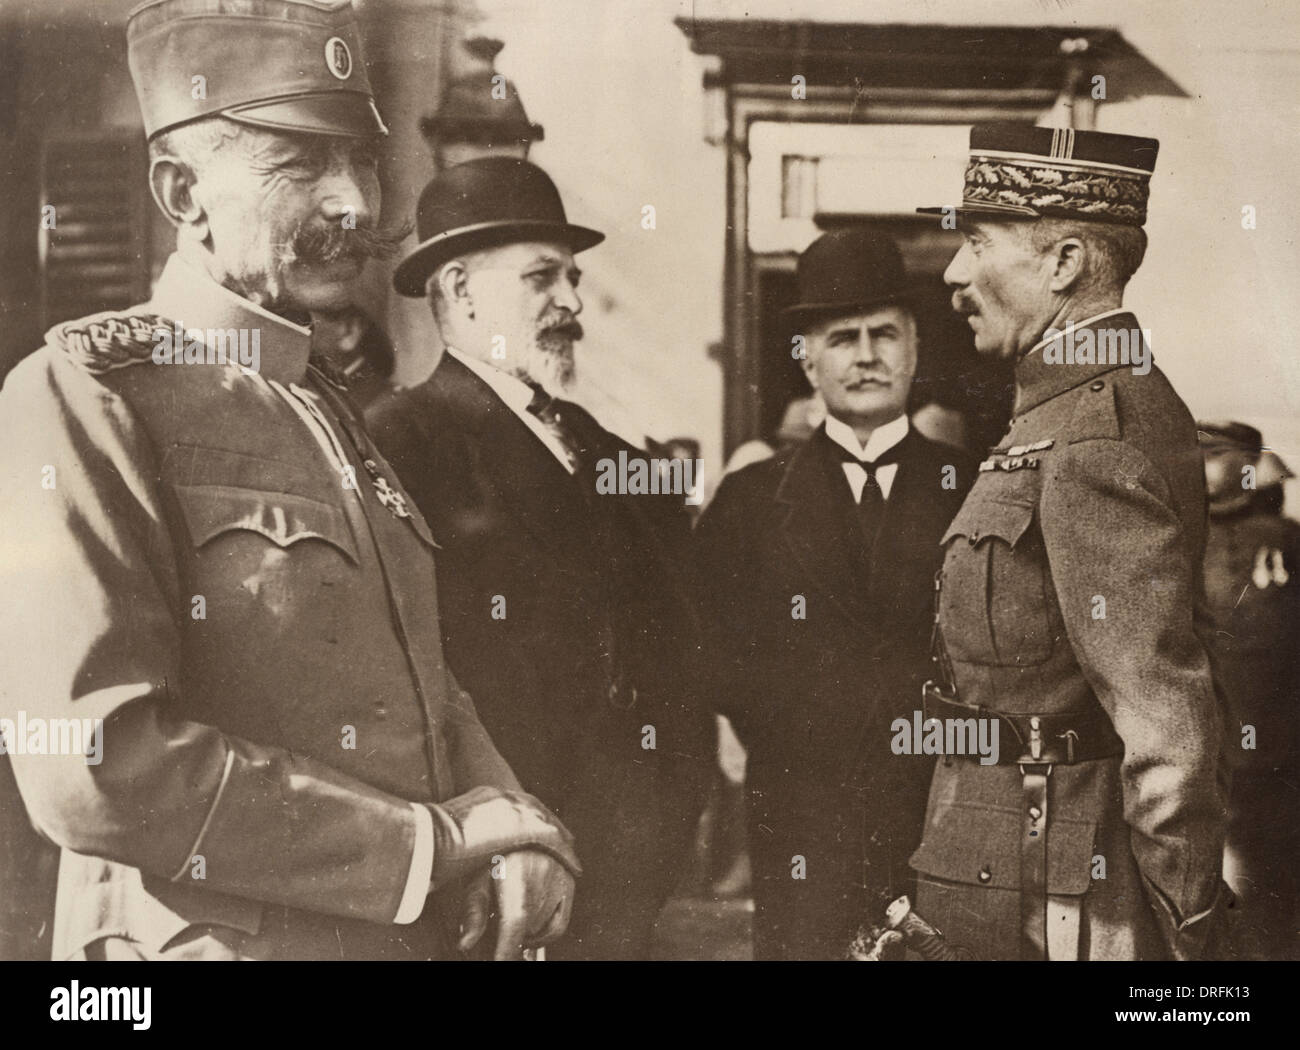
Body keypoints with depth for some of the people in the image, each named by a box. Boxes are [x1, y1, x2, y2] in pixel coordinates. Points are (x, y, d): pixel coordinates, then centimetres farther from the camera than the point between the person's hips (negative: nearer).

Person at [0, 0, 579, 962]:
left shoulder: (331, 417, 12)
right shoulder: (80, 397, -14)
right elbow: (95, 768, -24)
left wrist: (509, 829, -7)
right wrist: (433, 844, -17)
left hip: (418, 936, 8)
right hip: (216, 940, -7)